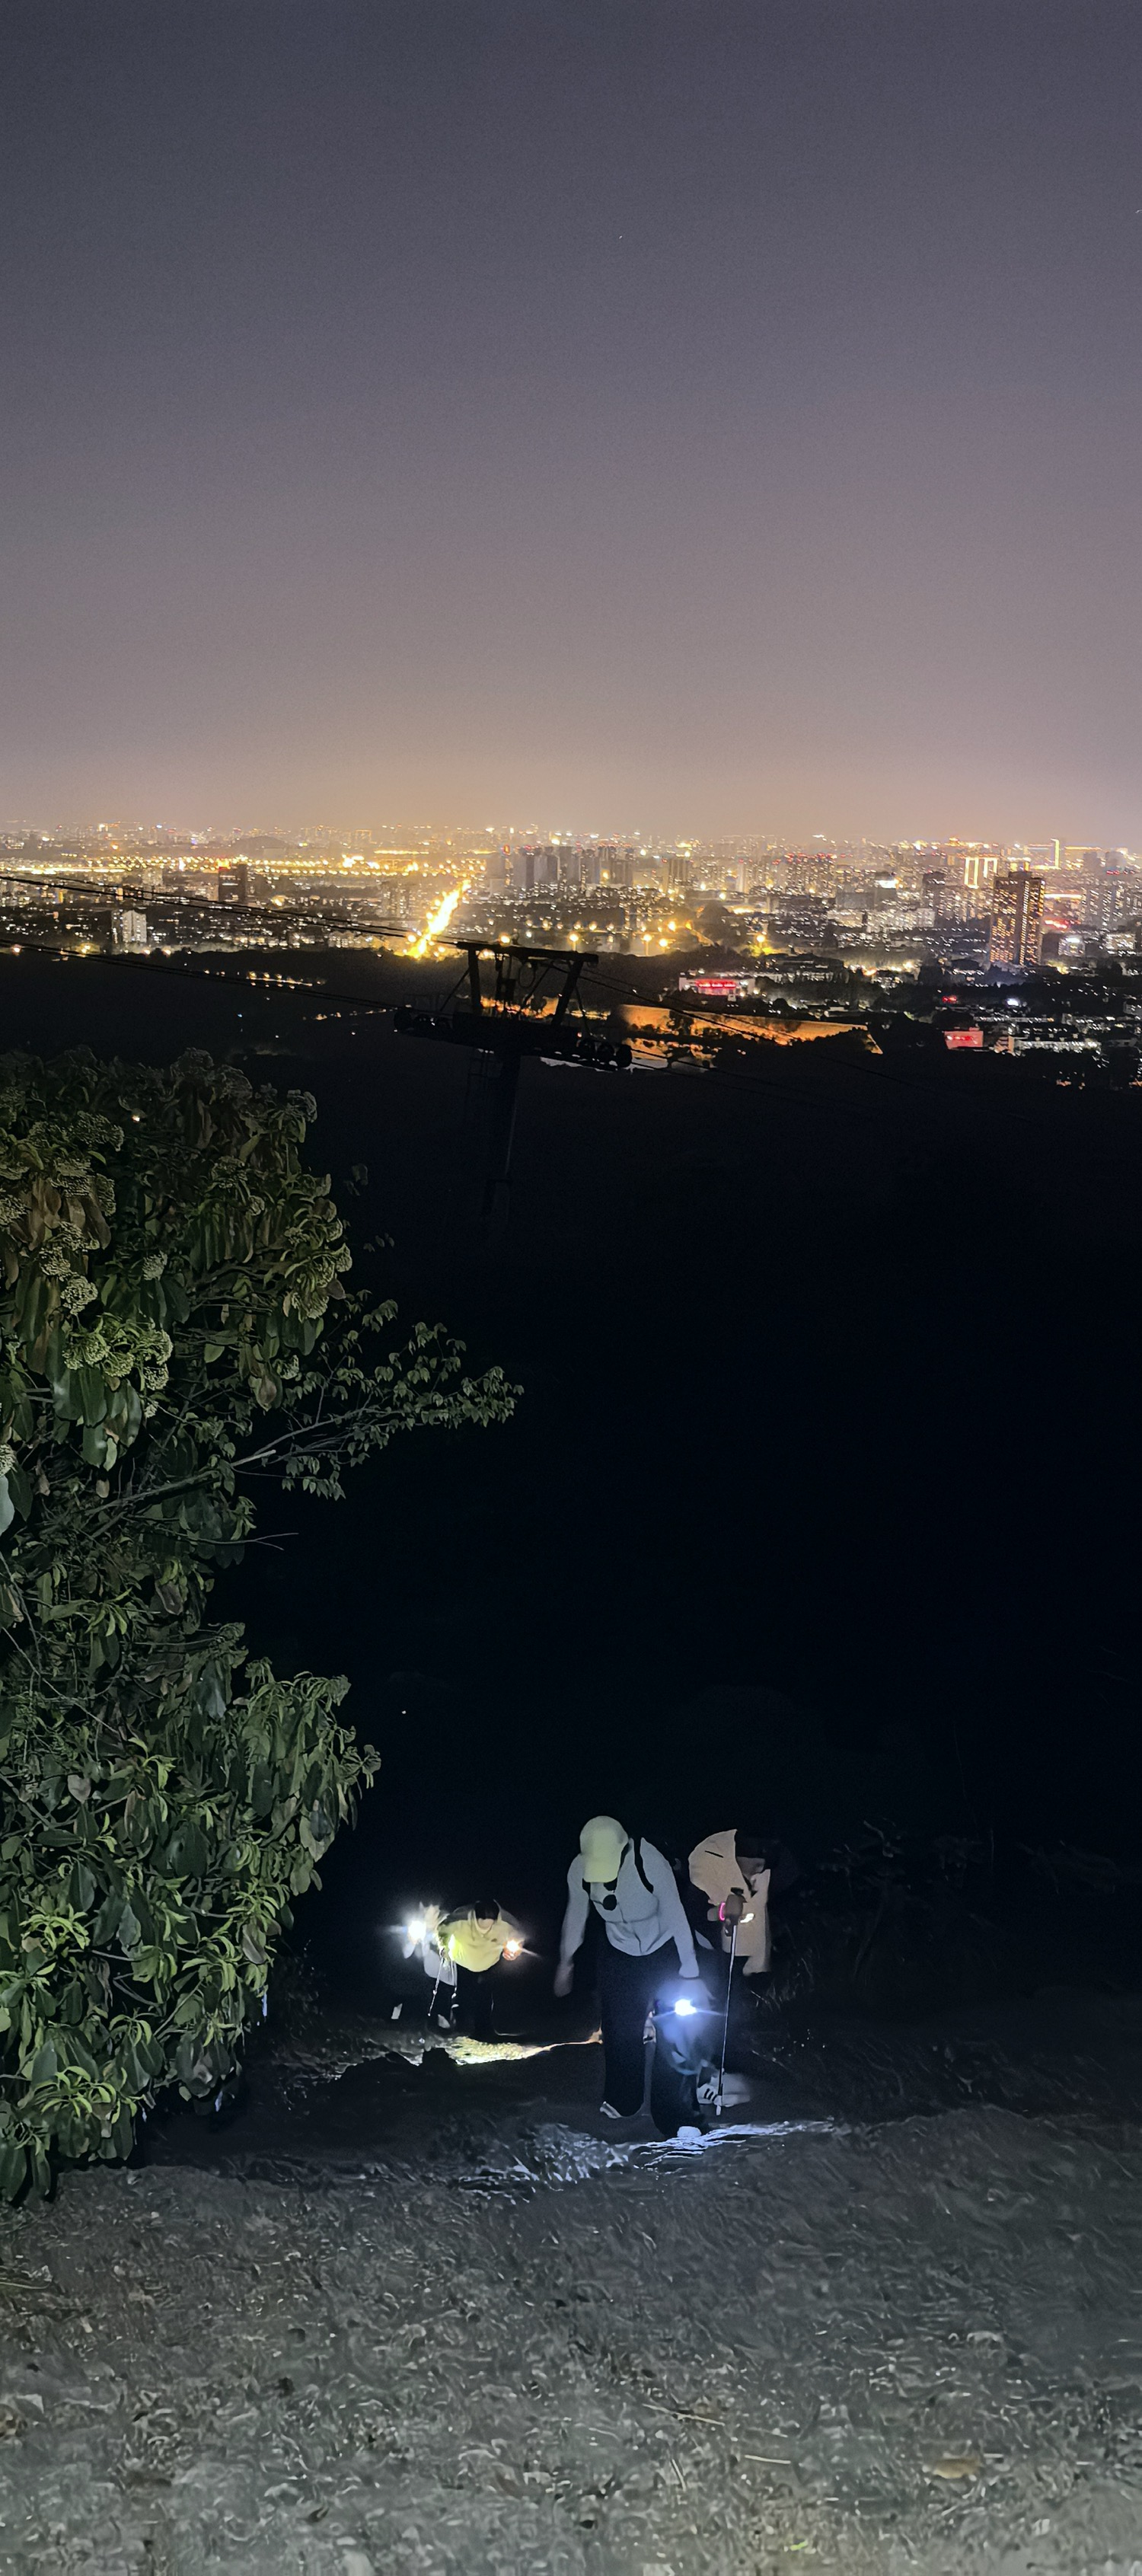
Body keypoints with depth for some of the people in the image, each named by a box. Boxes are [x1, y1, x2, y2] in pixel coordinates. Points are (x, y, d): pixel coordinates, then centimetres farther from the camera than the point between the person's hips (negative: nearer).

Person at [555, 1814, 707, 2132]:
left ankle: (677, 2118, 2)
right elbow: (576, 1915, -2)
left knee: (676, 2032, -8)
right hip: (619, 1954, 3)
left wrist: (689, 1975, -21)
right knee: (619, 2030, 9)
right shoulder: (579, 1870, -22)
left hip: (664, 1951, -3)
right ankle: (621, 2101, 34)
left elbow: (675, 1916, -25)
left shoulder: (650, 1863, -34)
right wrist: (566, 1961, 11)